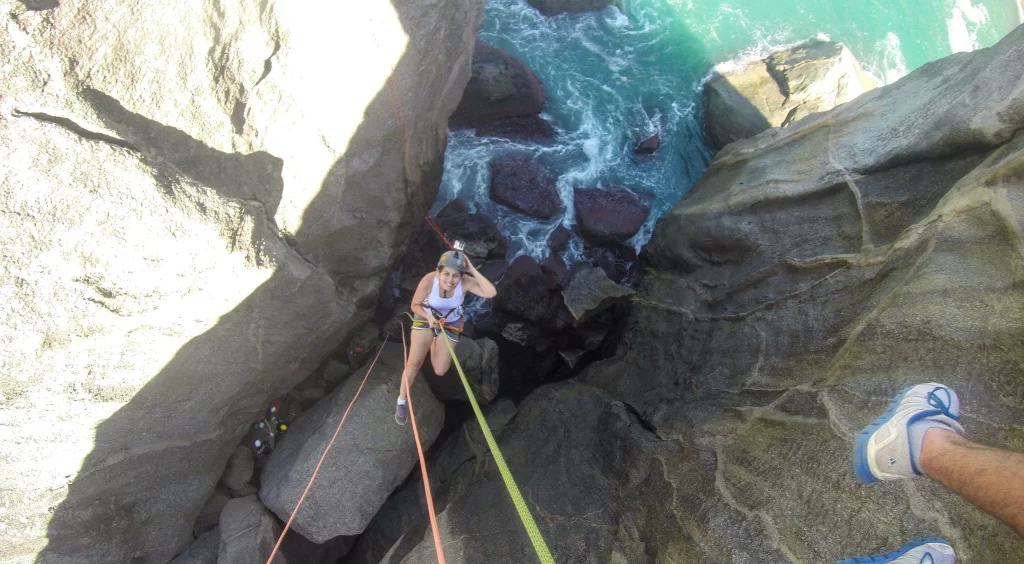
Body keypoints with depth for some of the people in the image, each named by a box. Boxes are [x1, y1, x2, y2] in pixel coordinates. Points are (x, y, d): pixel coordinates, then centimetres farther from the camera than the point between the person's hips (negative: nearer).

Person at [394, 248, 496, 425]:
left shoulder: (465, 282, -32)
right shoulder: (428, 281, -33)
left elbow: (490, 293, -48)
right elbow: (415, 305, -17)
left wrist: (473, 270, -47)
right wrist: (428, 317, -35)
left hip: (450, 324, 1)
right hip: (426, 318, -1)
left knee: (440, 371, 3)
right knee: (414, 363, -8)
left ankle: (434, 344, 37)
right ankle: (402, 401, 18)